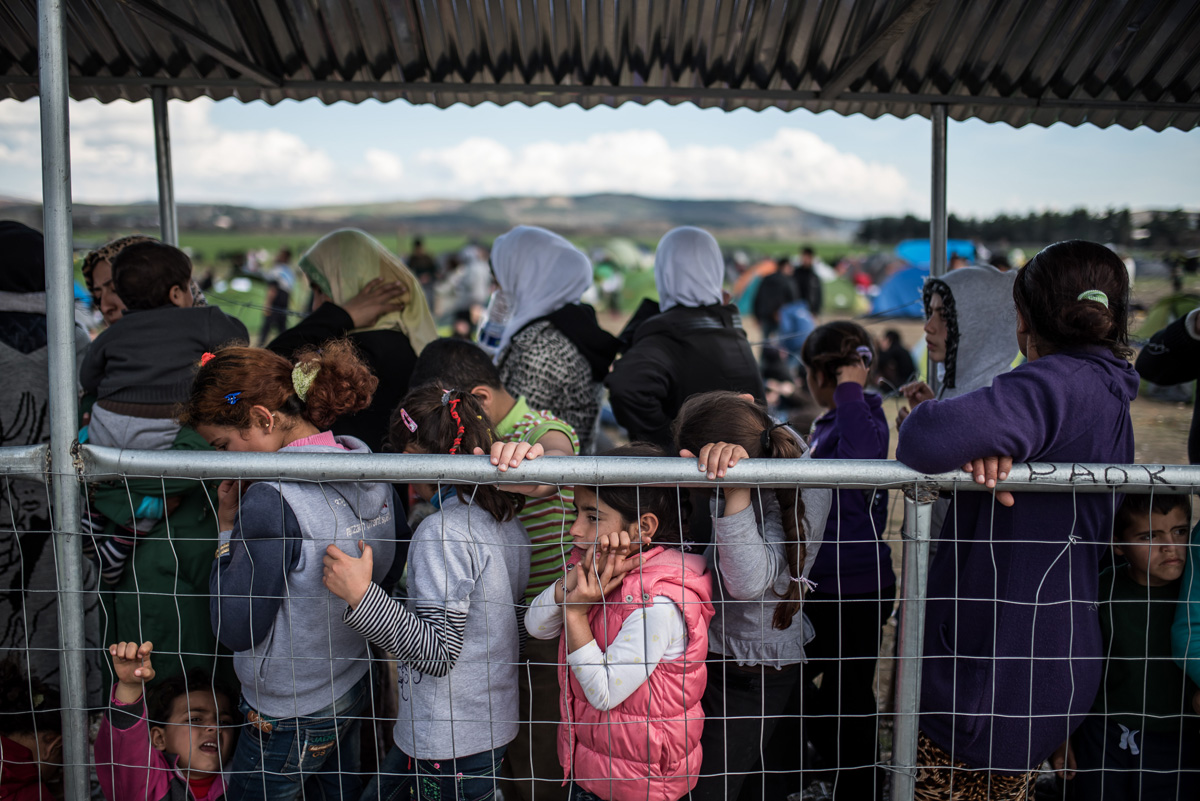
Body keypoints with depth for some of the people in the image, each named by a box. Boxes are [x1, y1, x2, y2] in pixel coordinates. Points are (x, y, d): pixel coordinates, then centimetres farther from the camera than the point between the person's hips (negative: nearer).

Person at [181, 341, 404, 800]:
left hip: (289, 717, -7)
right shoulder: (372, 474, -5)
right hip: (353, 690, 8)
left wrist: (227, 530, -14)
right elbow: (394, 572, 9)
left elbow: (236, 631, -22)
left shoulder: (271, 499, -28)